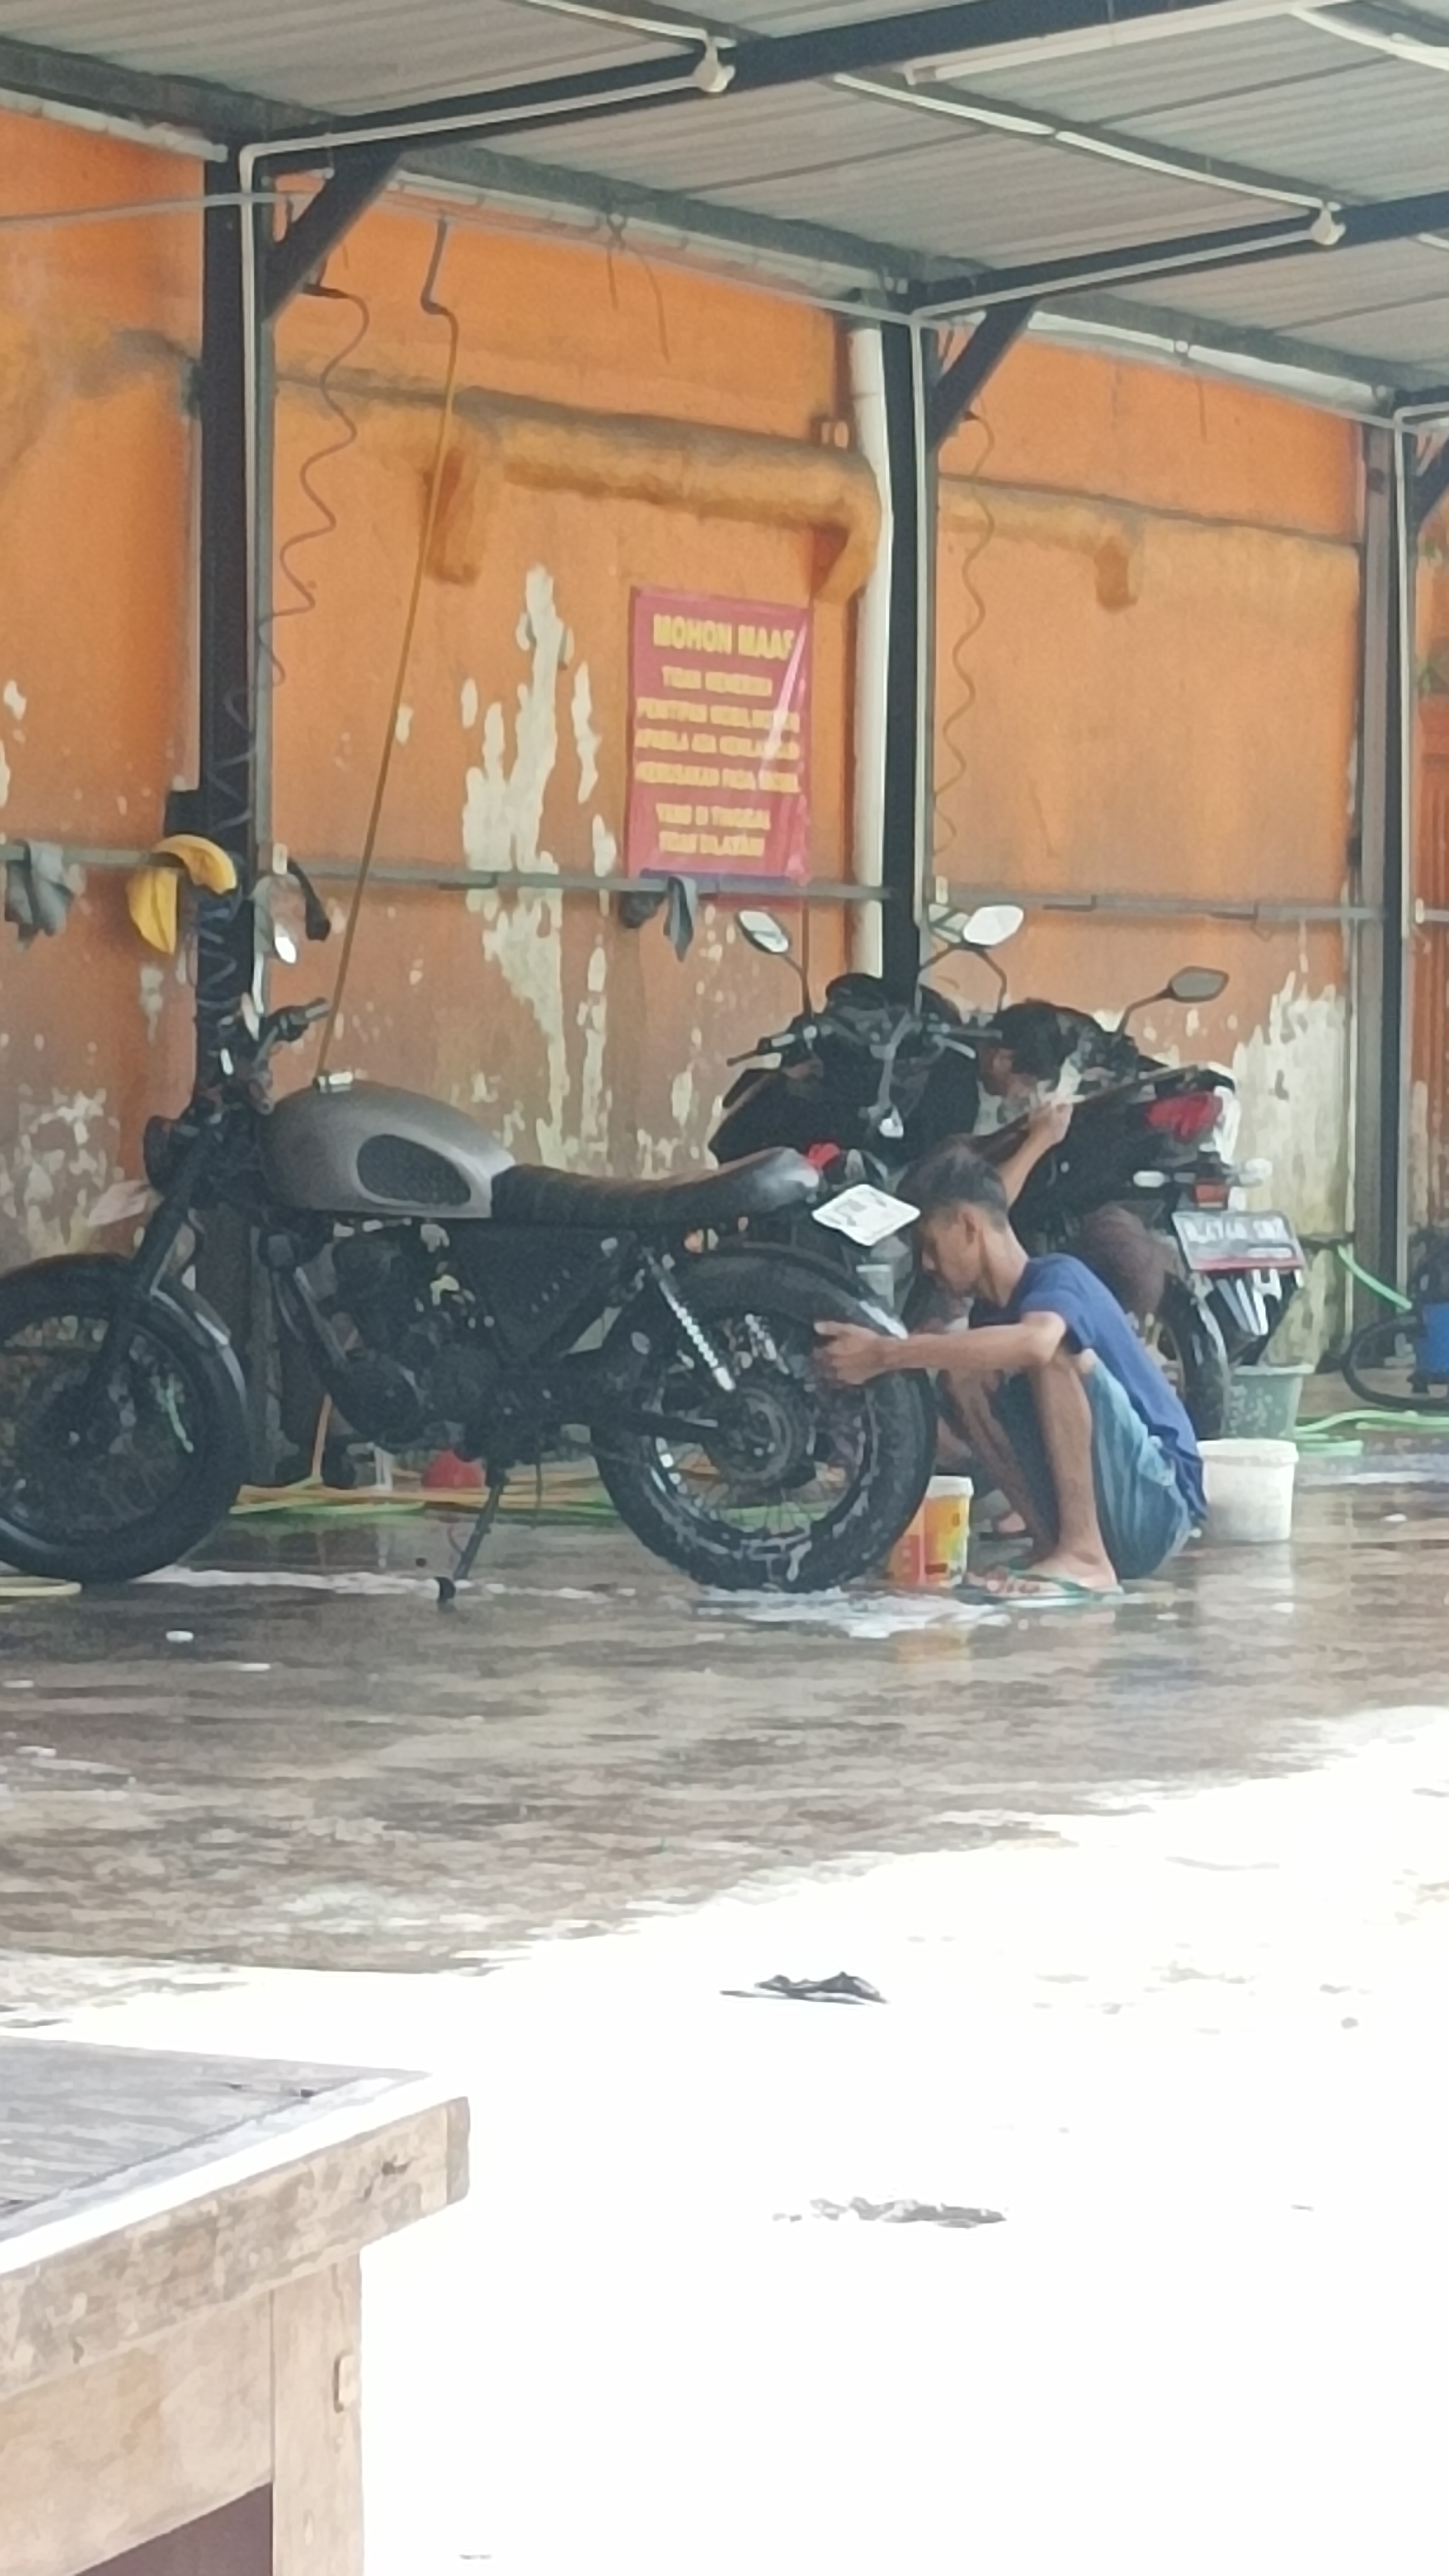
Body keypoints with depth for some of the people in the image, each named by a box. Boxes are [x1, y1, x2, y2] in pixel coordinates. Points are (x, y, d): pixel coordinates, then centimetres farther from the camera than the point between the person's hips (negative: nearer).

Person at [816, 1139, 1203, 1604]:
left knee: (1056, 1349, -26)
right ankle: (1052, 1543, -6)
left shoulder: (1057, 1277, -14)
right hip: (1099, 1513, 8)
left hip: (1158, 1502, -8)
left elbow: (1034, 1342, -39)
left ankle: (1085, 1555, -28)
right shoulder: (990, 1312, 13)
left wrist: (886, 1354, -40)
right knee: (964, 1375, -2)